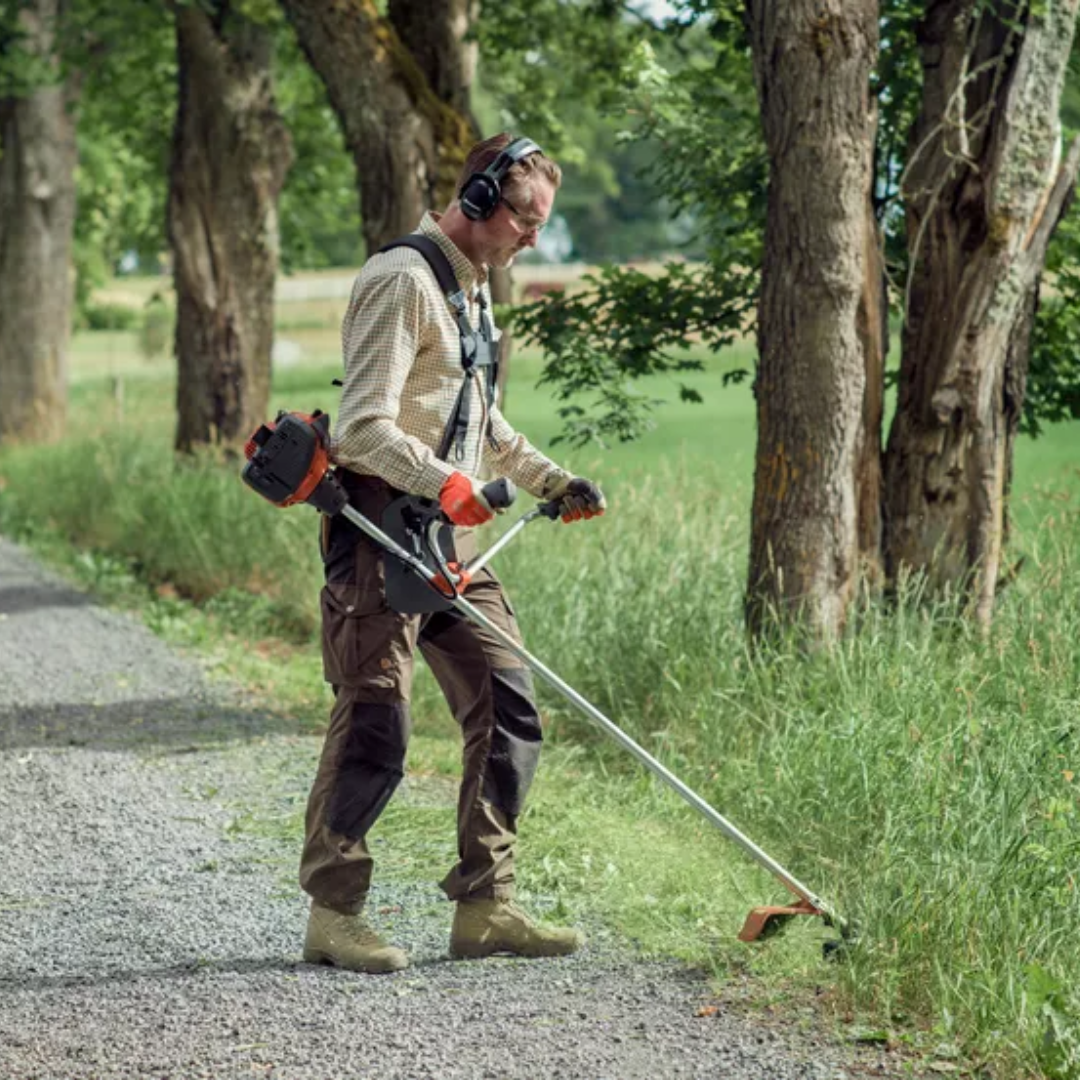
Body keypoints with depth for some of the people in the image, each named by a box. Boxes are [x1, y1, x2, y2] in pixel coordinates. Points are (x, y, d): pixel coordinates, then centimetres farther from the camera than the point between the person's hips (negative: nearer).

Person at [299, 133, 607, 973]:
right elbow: (365, 426, -20)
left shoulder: (474, 287, 19)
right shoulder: (403, 282, -12)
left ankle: (484, 906, 11)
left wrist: (550, 480, 20)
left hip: (452, 538, 9)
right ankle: (333, 914, 4)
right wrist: (442, 482, -32)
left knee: (510, 710, 5)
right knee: (373, 728, -7)